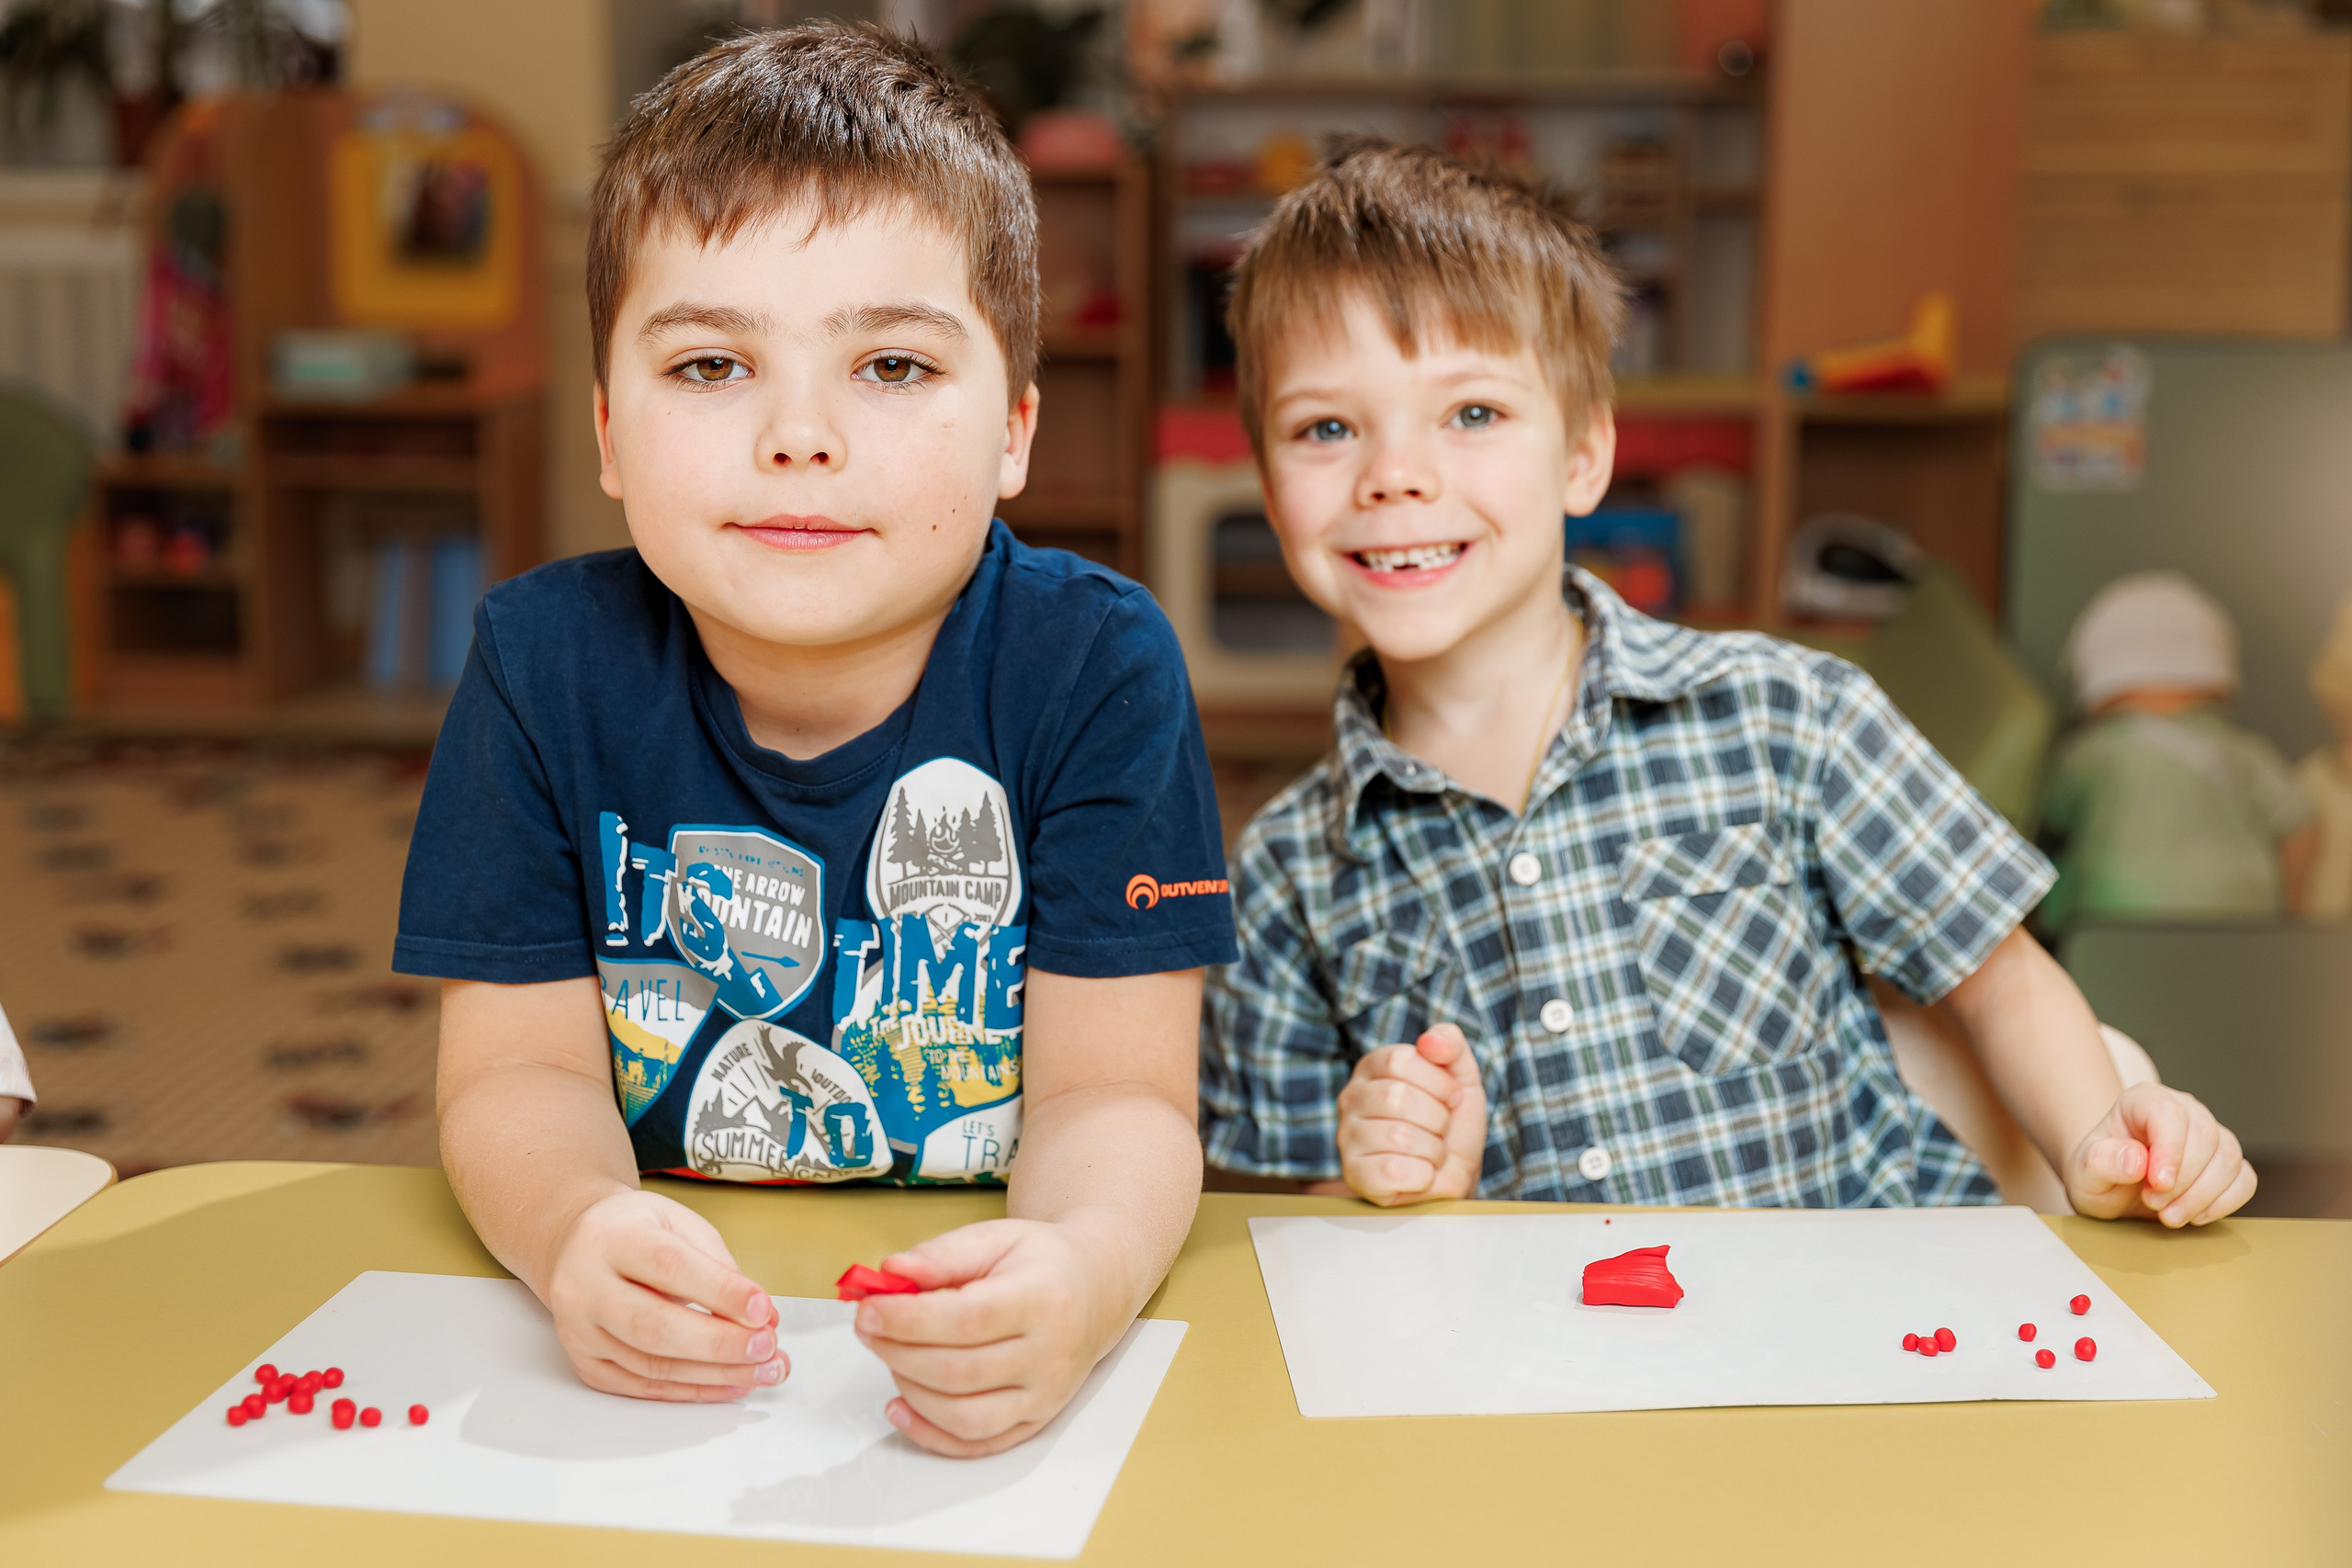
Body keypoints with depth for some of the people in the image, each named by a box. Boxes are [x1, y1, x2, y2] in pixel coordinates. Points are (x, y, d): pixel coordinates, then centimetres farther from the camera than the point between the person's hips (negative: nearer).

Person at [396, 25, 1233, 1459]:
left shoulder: (1095, 664, -12)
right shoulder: (547, 657, -6)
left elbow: (1114, 1091, -14)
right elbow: (523, 1069, -5)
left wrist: (1084, 1271, -37)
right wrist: (578, 1232, -27)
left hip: (979, 1332, -1)